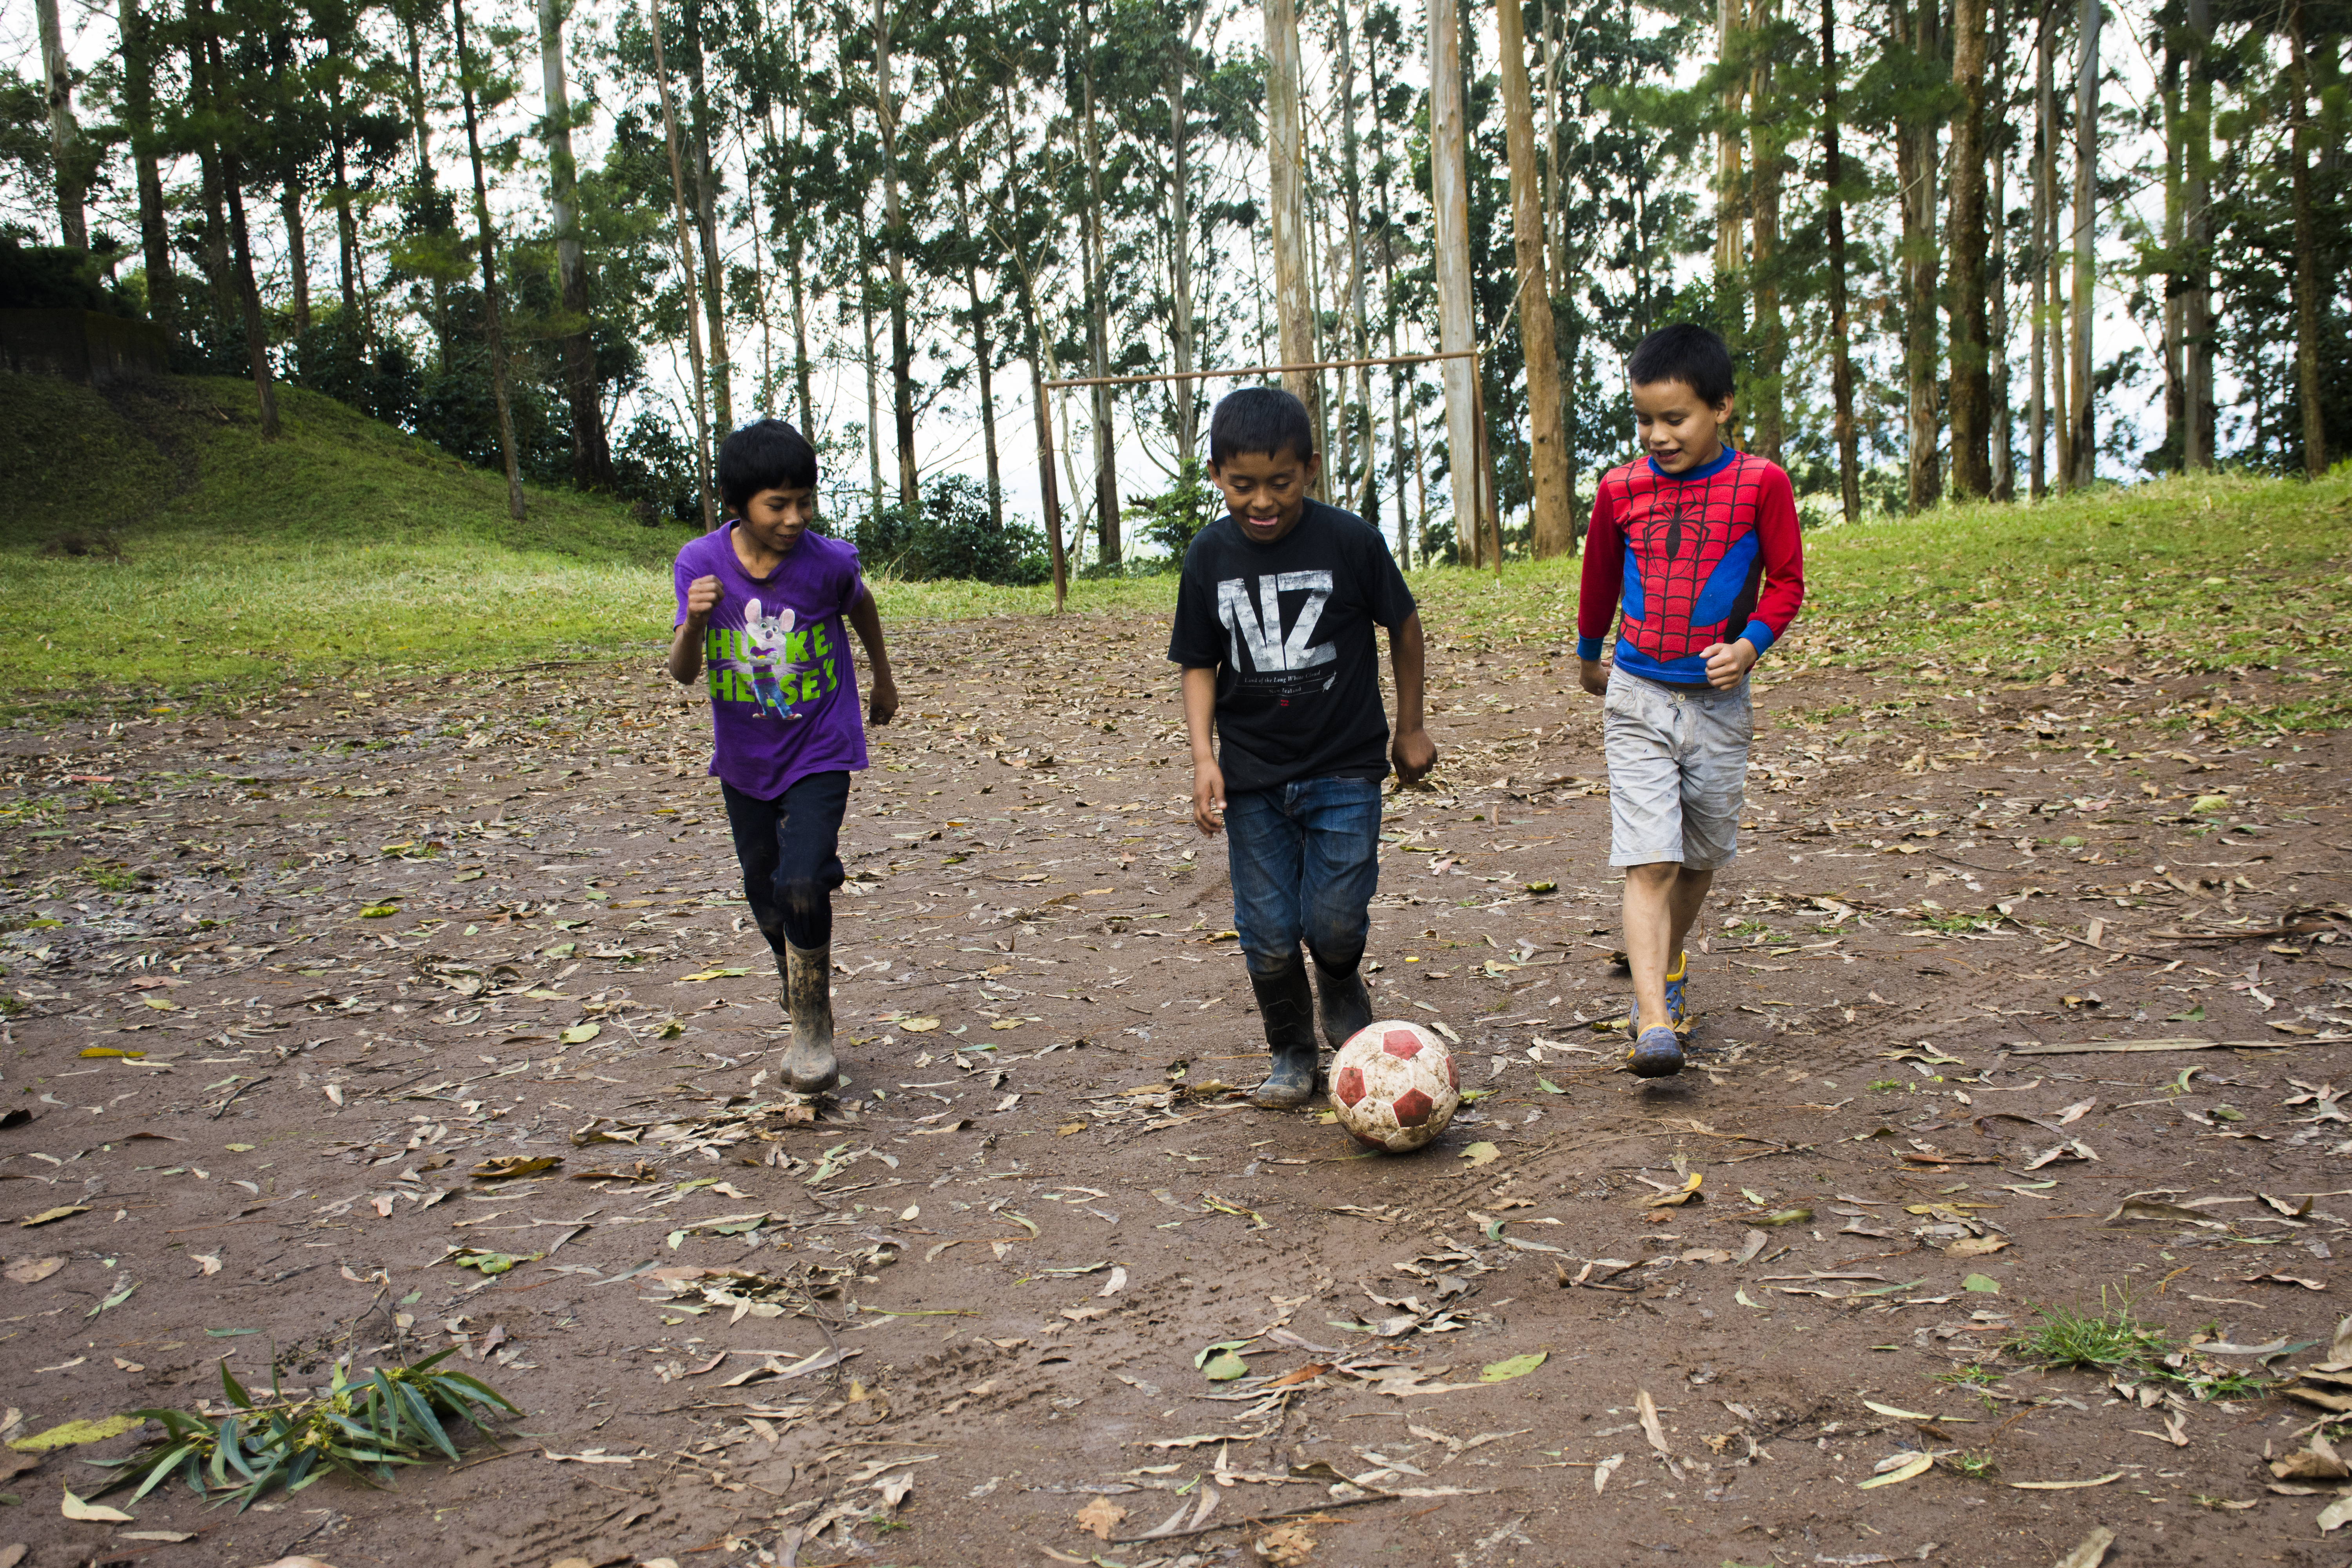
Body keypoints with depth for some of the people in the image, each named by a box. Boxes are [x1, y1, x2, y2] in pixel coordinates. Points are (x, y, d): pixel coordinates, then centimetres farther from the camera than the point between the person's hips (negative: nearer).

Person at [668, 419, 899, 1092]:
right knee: (766, 897, 15)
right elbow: (683, 673, -9)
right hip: (744, 760, 3)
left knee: (801, 885, -20)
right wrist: (694, 622, -30)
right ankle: (806, 1019, 41)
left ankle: (813, 1030, 1)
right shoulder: (701, 562, -13)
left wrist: (883, 680, 19)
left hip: (819, 752, -3)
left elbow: (861, 605, 7)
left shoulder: (826, 562, -18)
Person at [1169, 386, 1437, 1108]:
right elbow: (1200, 664, 3)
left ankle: (1341, 983, 29)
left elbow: (1403, 623, 4)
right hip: (1251, 775, 2)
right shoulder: (1210, 555, -3)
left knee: (1334, 920, -8)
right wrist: (1203, 756, -9)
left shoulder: (1349, 540, -10)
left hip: (1345, 765, -2)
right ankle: (1291, 1054, 27)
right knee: (1268, 935, 3)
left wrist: (1410, 726, 10)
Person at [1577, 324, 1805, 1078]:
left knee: (1700, 858, 15)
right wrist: (1588, 654, 29)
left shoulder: (1759, 484, -5)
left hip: (1718, 701, 1)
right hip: (1637, 698, 0)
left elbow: (1786, 579, 1)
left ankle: (1664, 968, 41)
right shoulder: (1621, 489, 0)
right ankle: (1654, 1024, -16)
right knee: (1649, 863, -11)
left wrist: (1751, 642, -16)